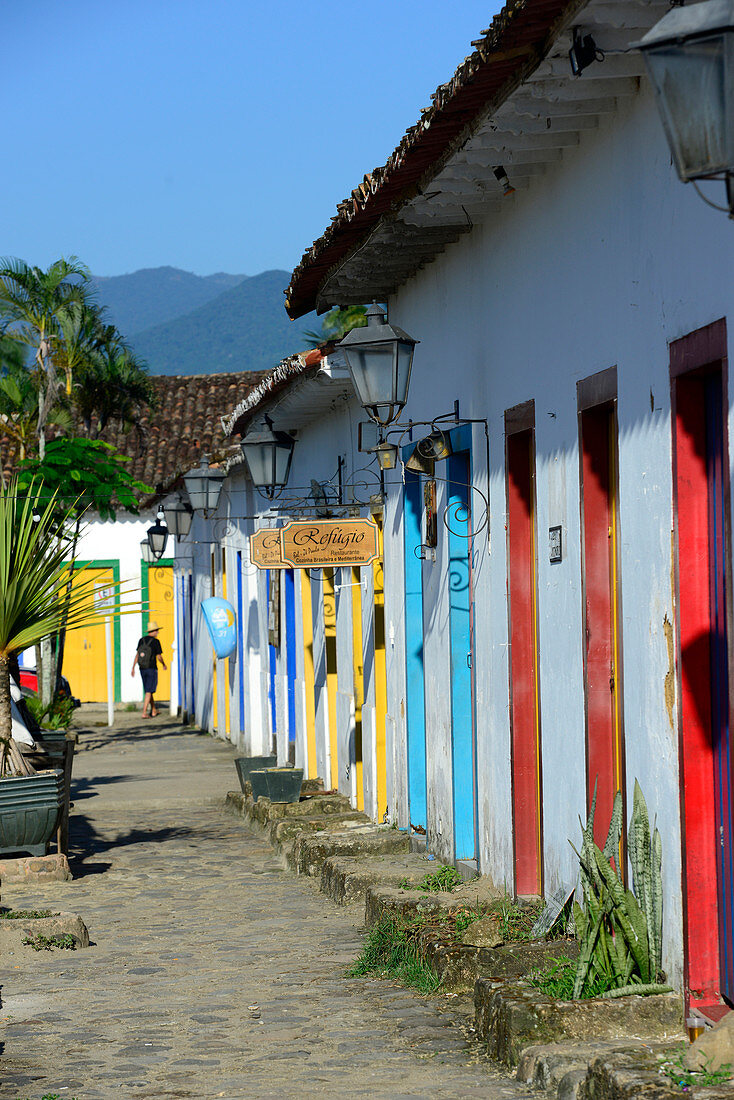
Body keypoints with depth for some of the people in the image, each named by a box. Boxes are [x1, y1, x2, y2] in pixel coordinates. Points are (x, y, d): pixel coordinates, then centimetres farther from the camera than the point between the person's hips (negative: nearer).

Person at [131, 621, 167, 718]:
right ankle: (144, 713, -12)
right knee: (149, 692, -4)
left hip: (142, 669, 6)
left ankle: (154, 711, 28)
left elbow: (137, 654, 1)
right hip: (152, 669, -6)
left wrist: (133, 668, 3)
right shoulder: (156, 641, -13)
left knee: (148, 690, 17)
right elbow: (159, 657, -10)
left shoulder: (141, 640, 3)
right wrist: (164, 664, 9)